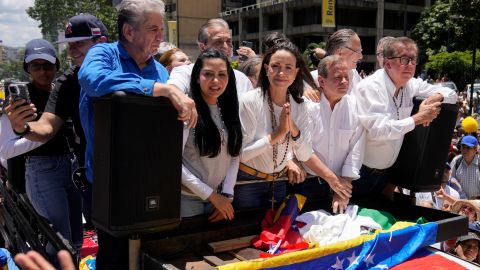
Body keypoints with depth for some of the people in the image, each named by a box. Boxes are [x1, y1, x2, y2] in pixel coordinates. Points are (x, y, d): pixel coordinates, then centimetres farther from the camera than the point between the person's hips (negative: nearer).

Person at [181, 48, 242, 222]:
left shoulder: (229, 110, 4)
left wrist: (227, 195, -6)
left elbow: (234, 156, 5)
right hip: (188, 199, -5)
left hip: (219, 198, 5)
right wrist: (211, 195, -15)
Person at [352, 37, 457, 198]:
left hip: (386, 172, 6)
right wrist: (418, 118, -26)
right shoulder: (369, 87, -21)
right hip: (360, 172, -6)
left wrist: (436, 97, -13)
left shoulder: (412, 85, 0)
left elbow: (451, 94, 11)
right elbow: (378, 130, -31)